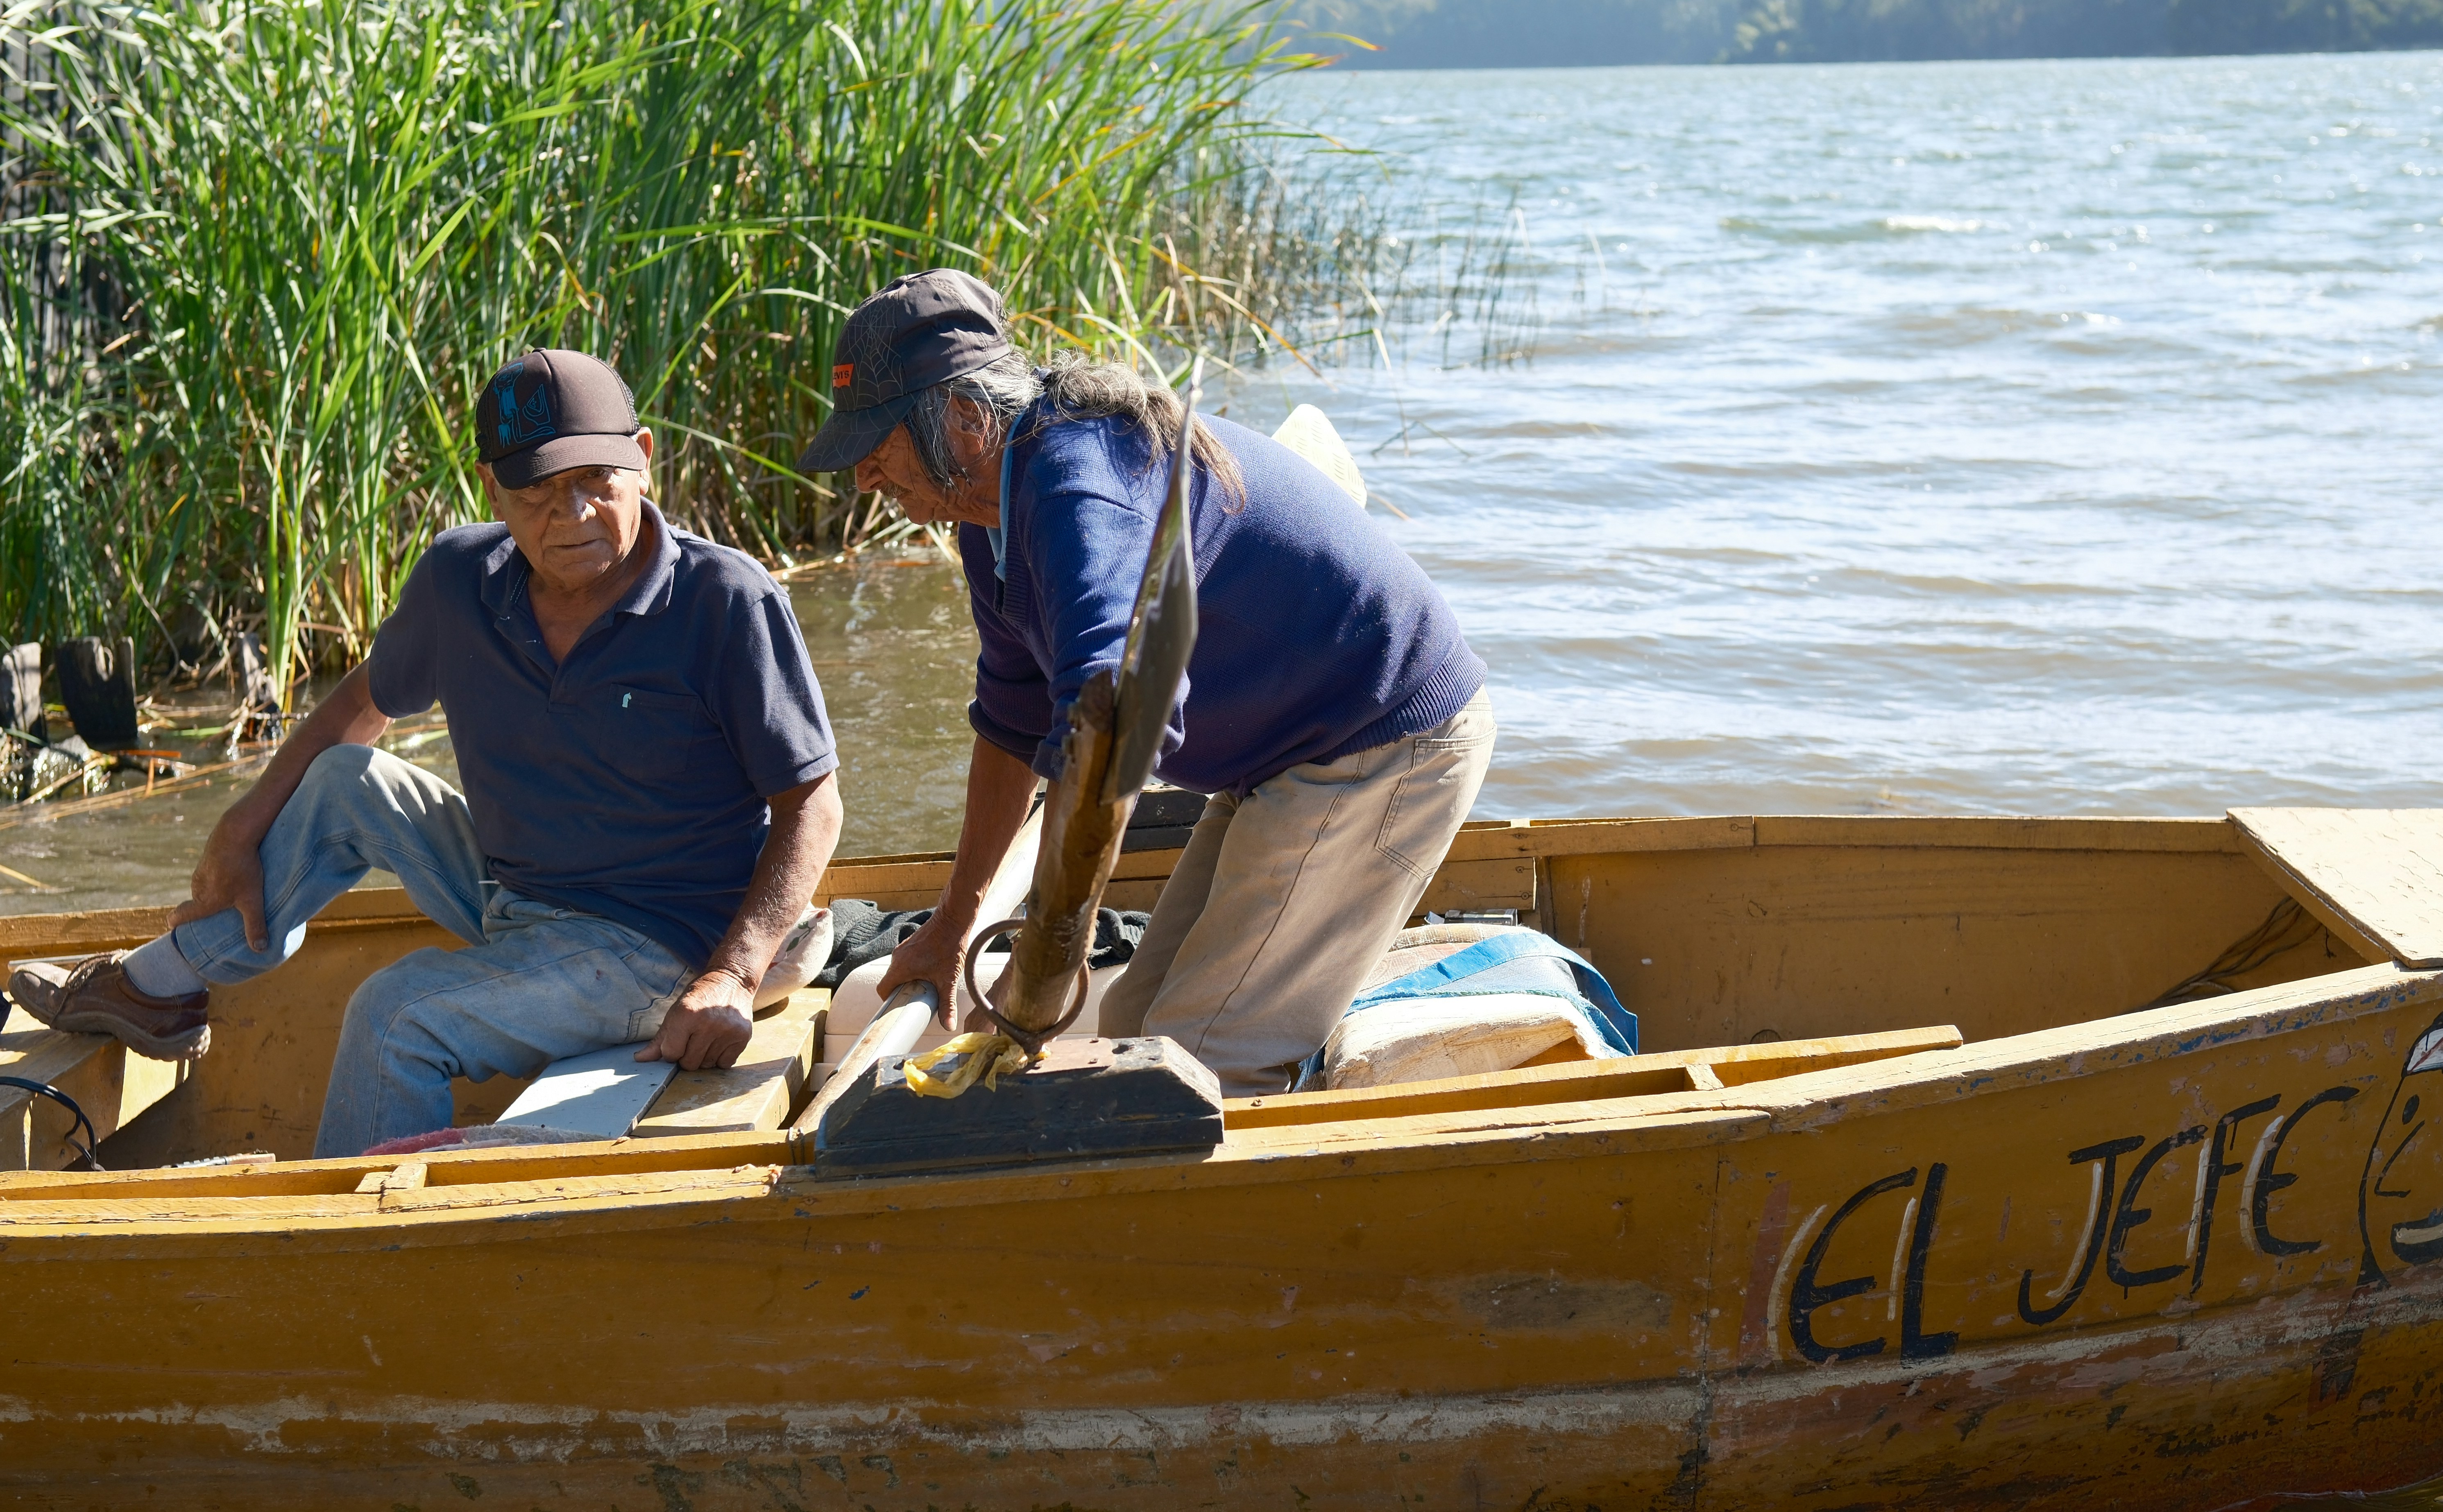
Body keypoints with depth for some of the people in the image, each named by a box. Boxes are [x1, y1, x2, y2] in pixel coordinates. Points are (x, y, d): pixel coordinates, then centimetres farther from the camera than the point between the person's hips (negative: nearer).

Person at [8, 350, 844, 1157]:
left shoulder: (728, 603, -21)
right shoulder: (460, 581, -5)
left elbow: (812, 803, -18)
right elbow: (368, 699, 15)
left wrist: (733, 980, -30)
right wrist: (243, 830, 12)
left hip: (655, 946, -7)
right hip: (505, 898, 7)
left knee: (398, 1014, -25)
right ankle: (158, 986, 28)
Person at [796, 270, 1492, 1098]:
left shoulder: (1077, 482, -29)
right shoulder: (995, 516, 6)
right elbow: (1015, 724, 21)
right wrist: (952, 923, 25)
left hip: (1385, 752, -11)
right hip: (1287, 768, 11)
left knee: (1201, 1068, -14)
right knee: (1134, 1032, 10)